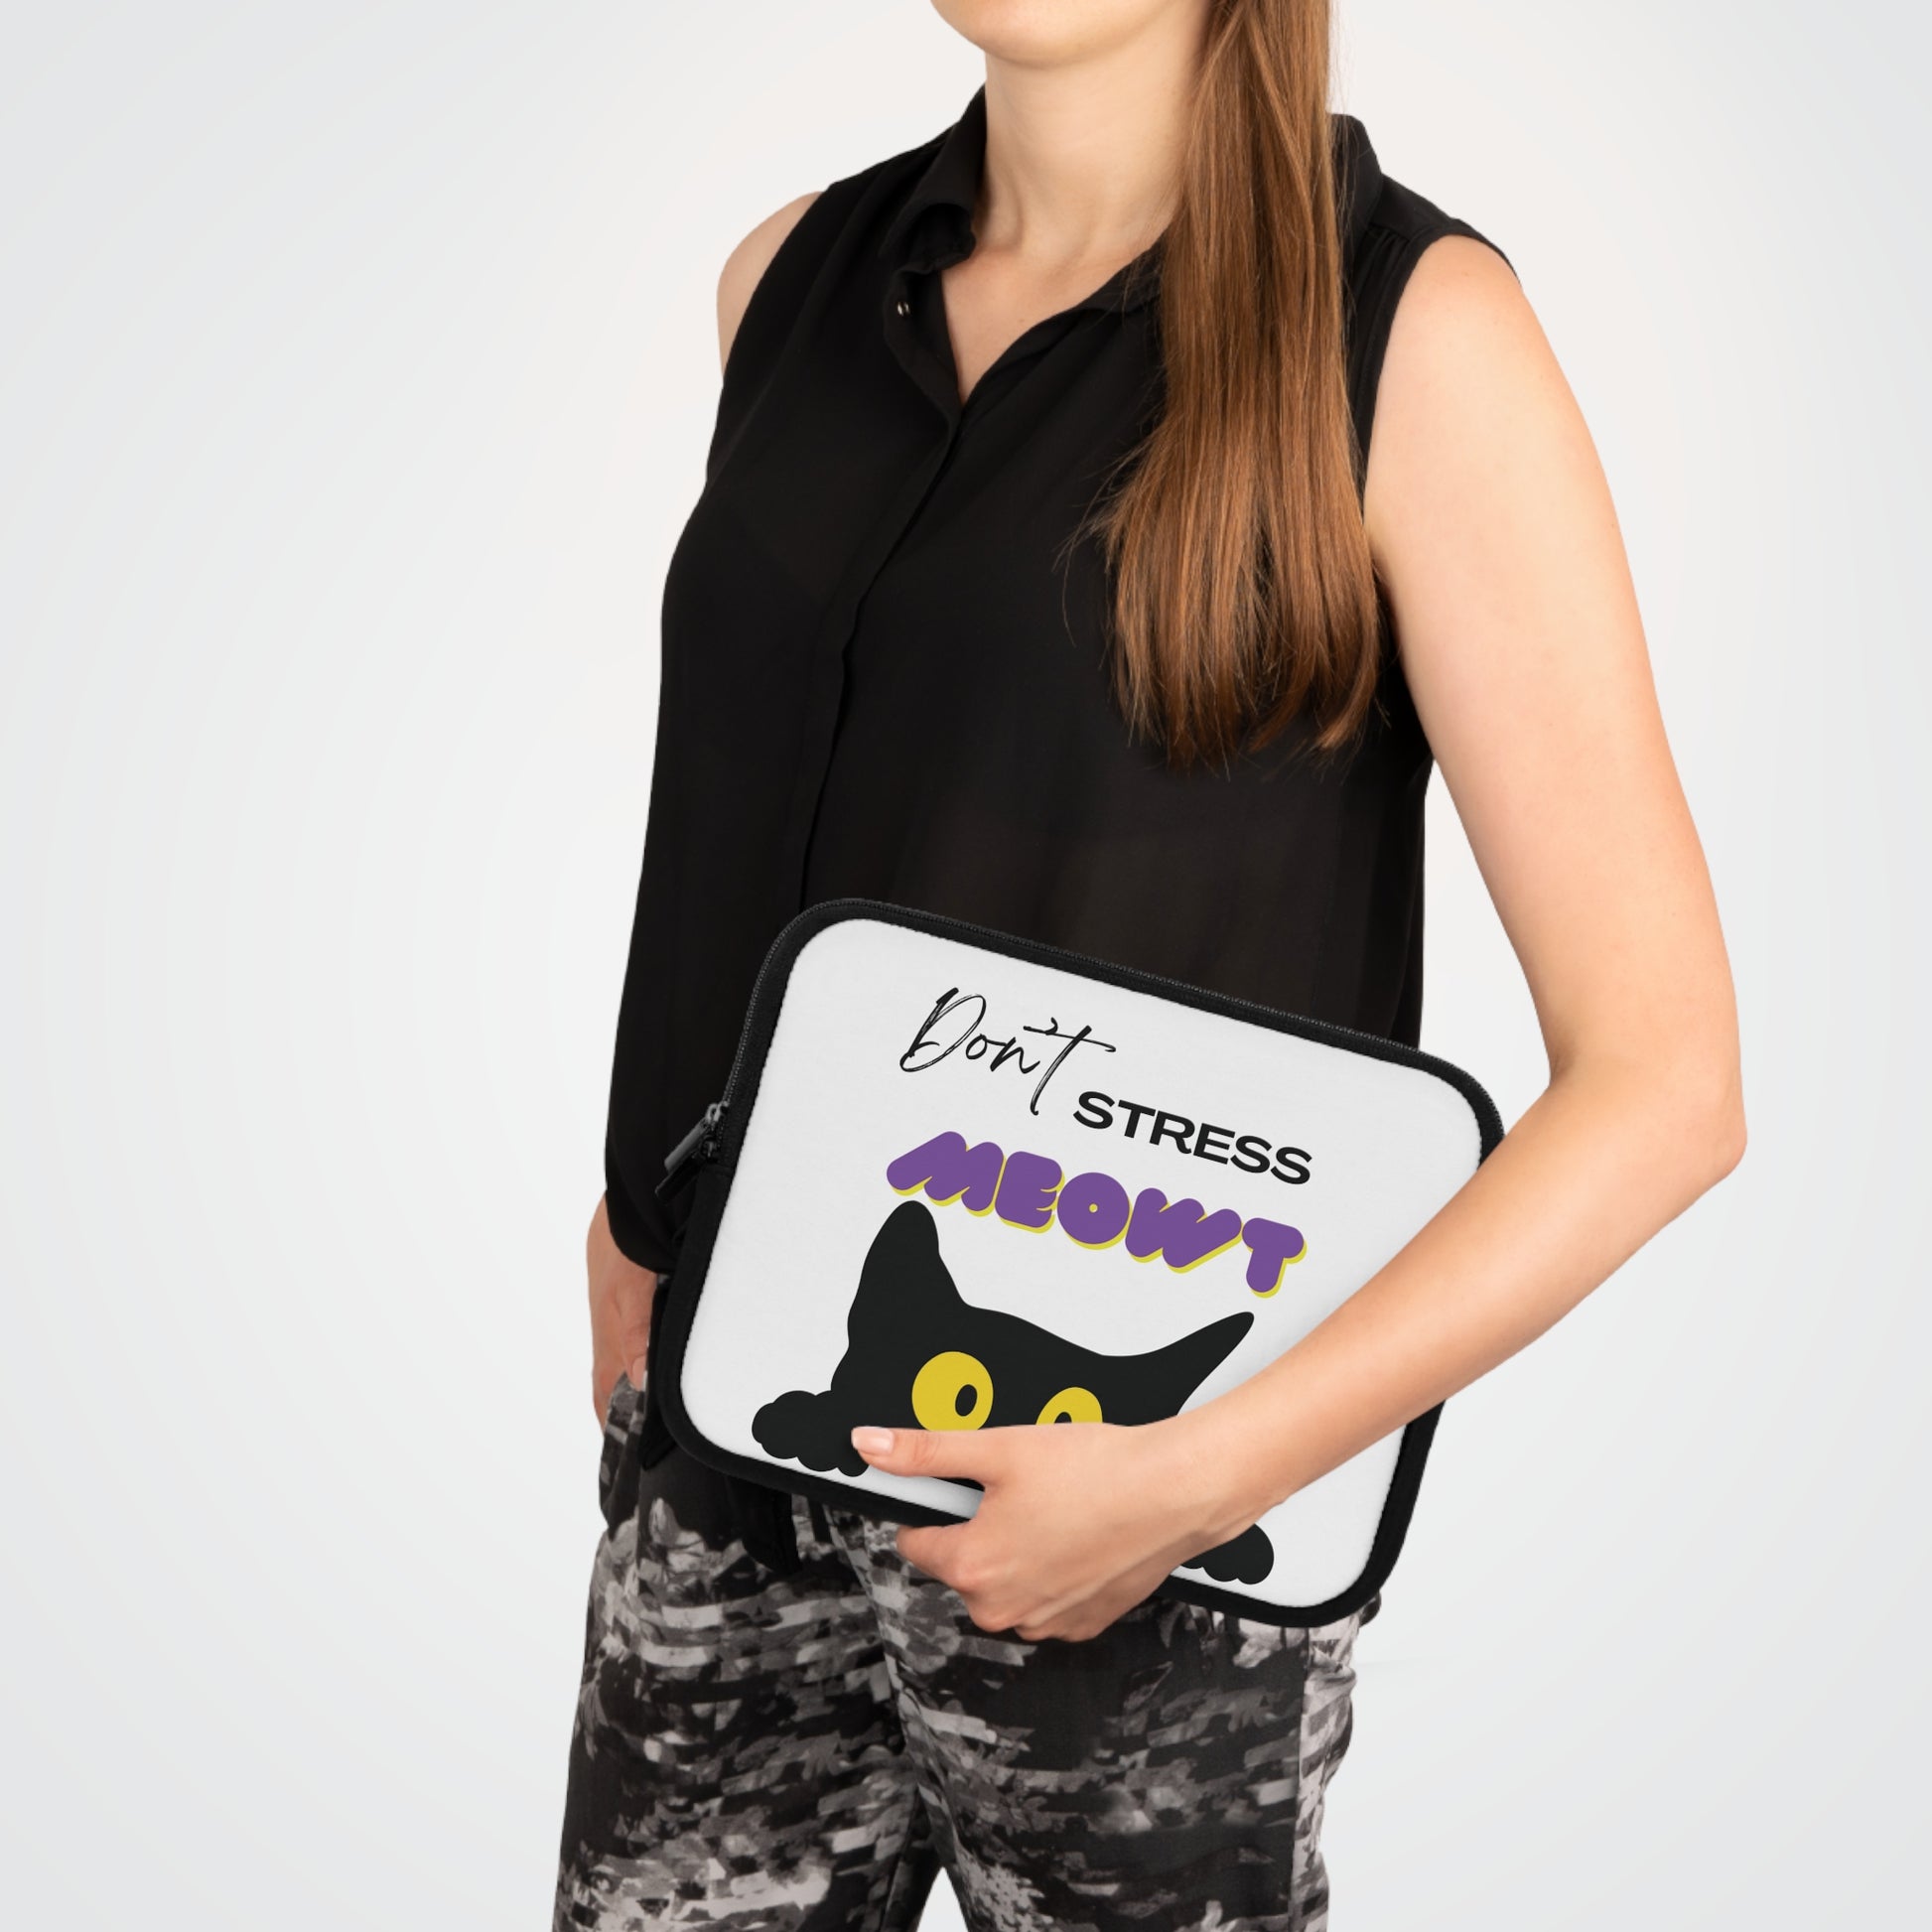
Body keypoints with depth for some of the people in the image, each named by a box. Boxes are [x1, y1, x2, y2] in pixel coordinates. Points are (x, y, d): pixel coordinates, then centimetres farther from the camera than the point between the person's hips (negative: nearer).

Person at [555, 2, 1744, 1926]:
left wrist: (1197, 1480, -18)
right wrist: (649, 1207, 10)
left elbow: (1663, 1079, -13)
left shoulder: (1410, 334, -10)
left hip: (1108, 1492, -4)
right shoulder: (794, 277, 6)